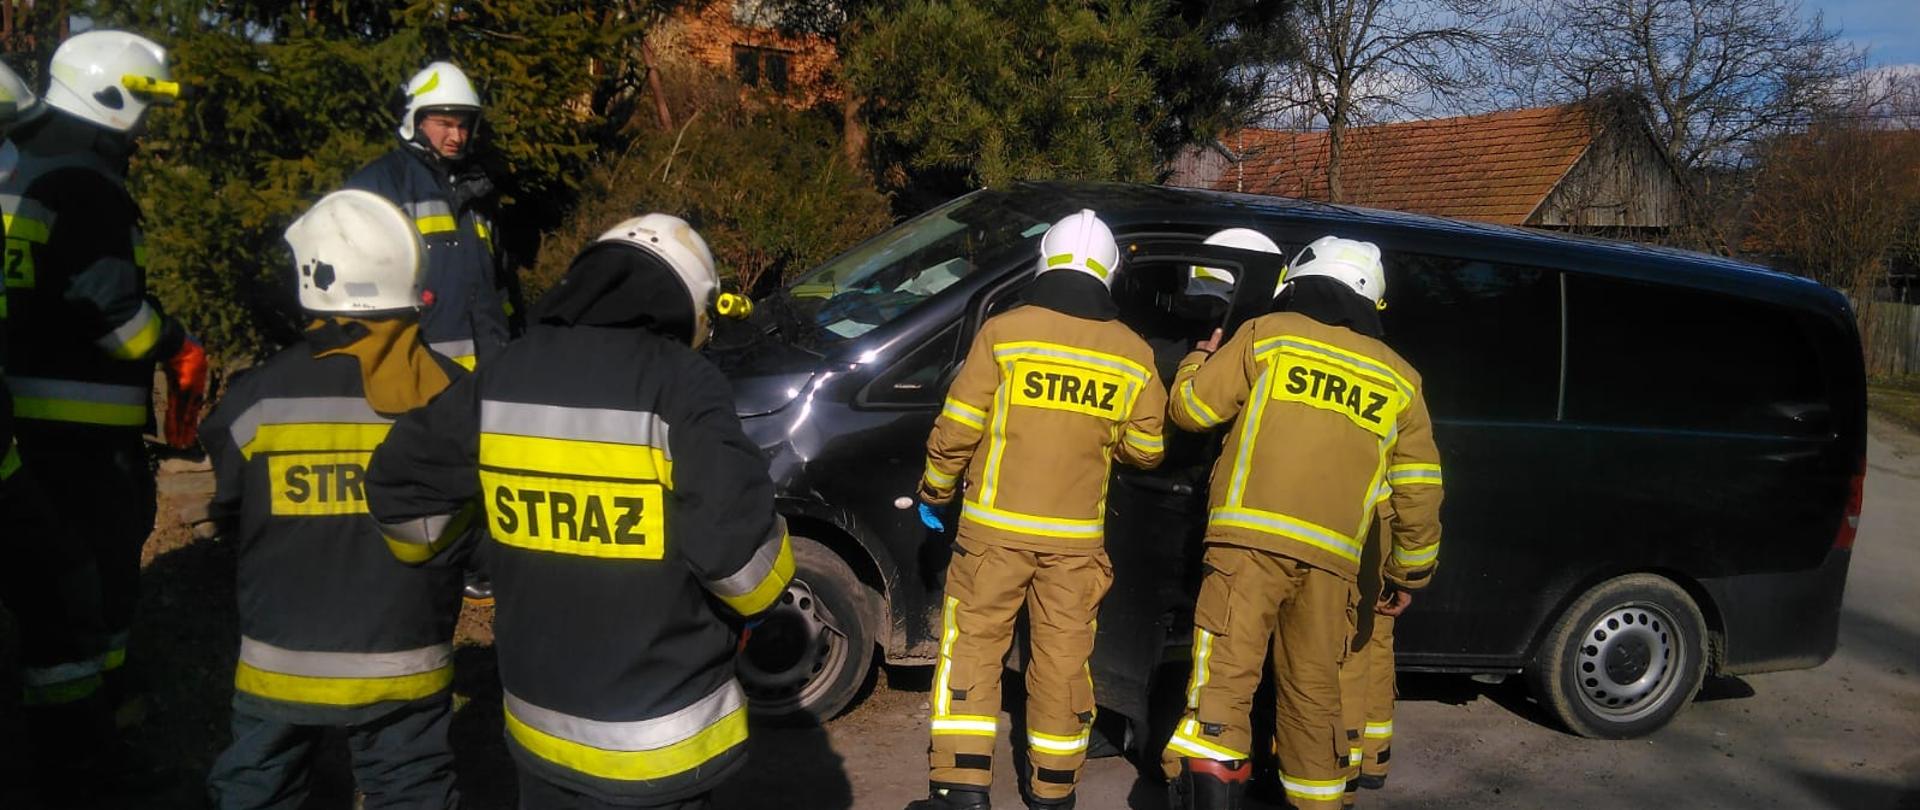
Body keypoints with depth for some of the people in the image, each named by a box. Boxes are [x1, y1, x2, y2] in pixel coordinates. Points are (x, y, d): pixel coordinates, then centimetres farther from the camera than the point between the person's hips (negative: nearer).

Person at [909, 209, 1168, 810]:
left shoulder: (1004, 332, -7)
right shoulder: (1133, 354, 0)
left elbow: (956, 430, -7)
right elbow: (1145, 450, 6)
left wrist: (934, 493, 8)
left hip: (996, 527, -2)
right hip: (1078, 536, 2)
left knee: (973, 647, 7)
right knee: (1063, 656, 11)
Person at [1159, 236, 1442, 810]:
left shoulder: (1268, 334, 6)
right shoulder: (1398, 379, 17)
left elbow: (1189, 409, 8)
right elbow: (1419, 493, 17)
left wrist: (1199, 361, 29)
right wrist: (1411, 571, 28)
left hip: (1251, 538, -3)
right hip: (1332, 556, 3)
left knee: (1225, 676, -5)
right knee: (1313, 690, 14)